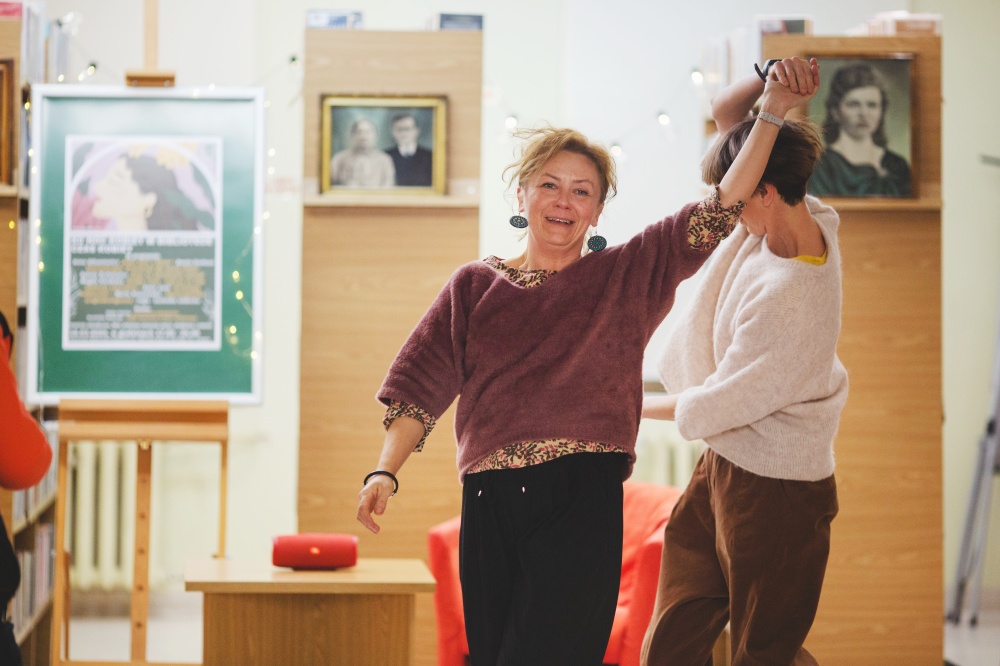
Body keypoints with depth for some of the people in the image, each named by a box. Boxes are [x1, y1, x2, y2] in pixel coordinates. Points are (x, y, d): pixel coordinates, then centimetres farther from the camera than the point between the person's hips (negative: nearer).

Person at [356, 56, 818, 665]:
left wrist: (773, 114, -6)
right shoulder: (474, 287, 13)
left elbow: (721, 210, 2)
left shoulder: (625, 278, 10)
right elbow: (422, 388, 9)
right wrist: (386, 472, -4)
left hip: (582, 503, -2)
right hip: (490, 504, 3)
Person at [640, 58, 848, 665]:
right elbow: (726, 112, 6)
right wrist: (769, 80, -15)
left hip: (774, 491, -9)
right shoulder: (800, 217, -3)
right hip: (722, 468, 9)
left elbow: (714, 407, -20)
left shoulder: (792, 300, -29)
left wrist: (642, 406, 0)